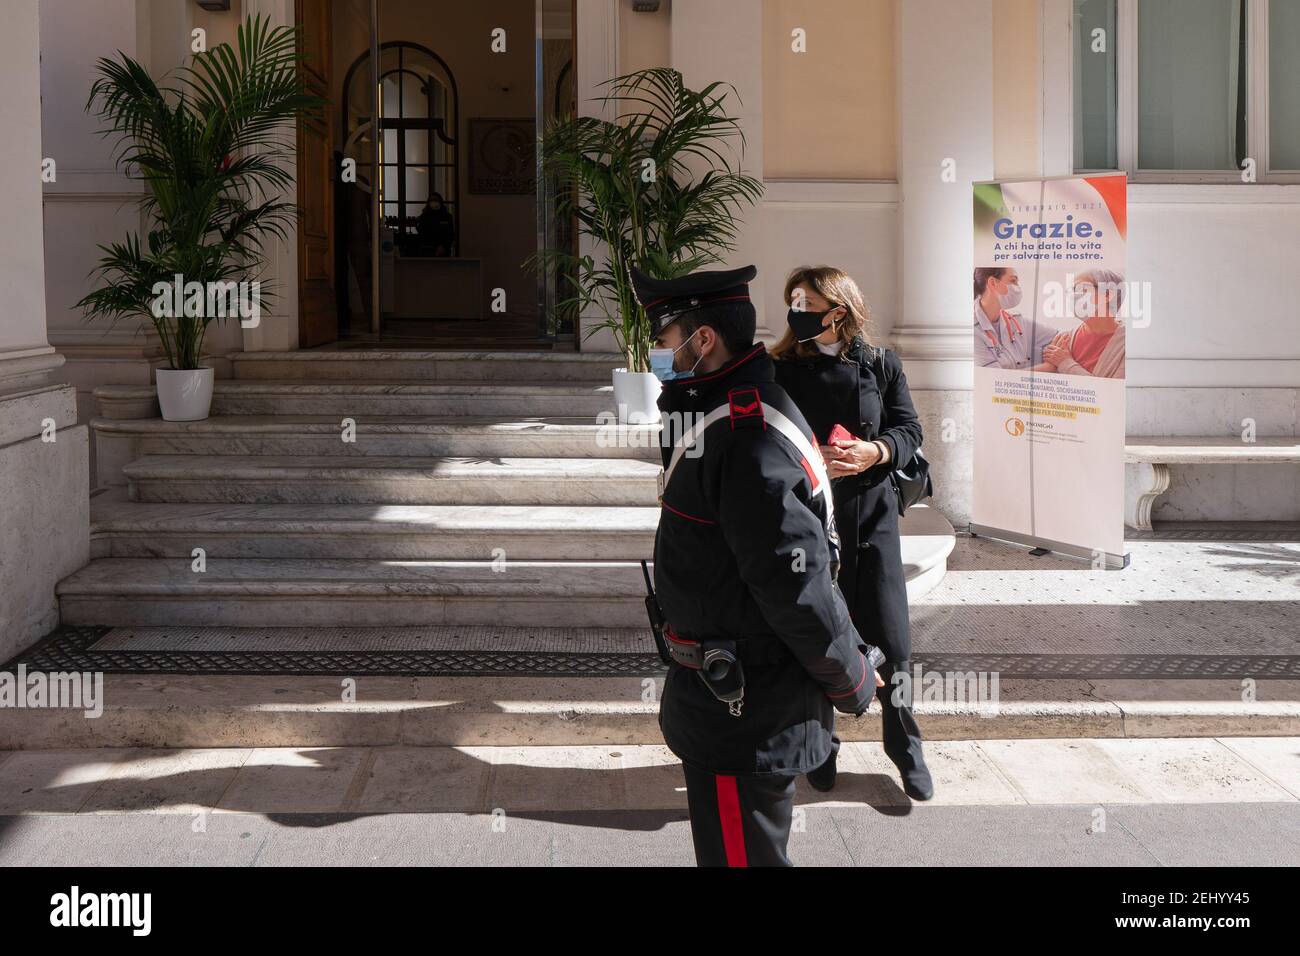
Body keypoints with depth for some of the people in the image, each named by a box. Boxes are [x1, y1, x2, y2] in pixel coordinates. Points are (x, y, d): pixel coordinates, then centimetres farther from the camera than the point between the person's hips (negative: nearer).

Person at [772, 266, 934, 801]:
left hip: (870, 514, 0)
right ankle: (819, 746, 25)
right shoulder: (783, 371, 0)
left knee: (887, 637, 2)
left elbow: (909, 430, 4)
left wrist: (877, 451, -15)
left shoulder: (880, 365, 2)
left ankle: (905, 747, 21)